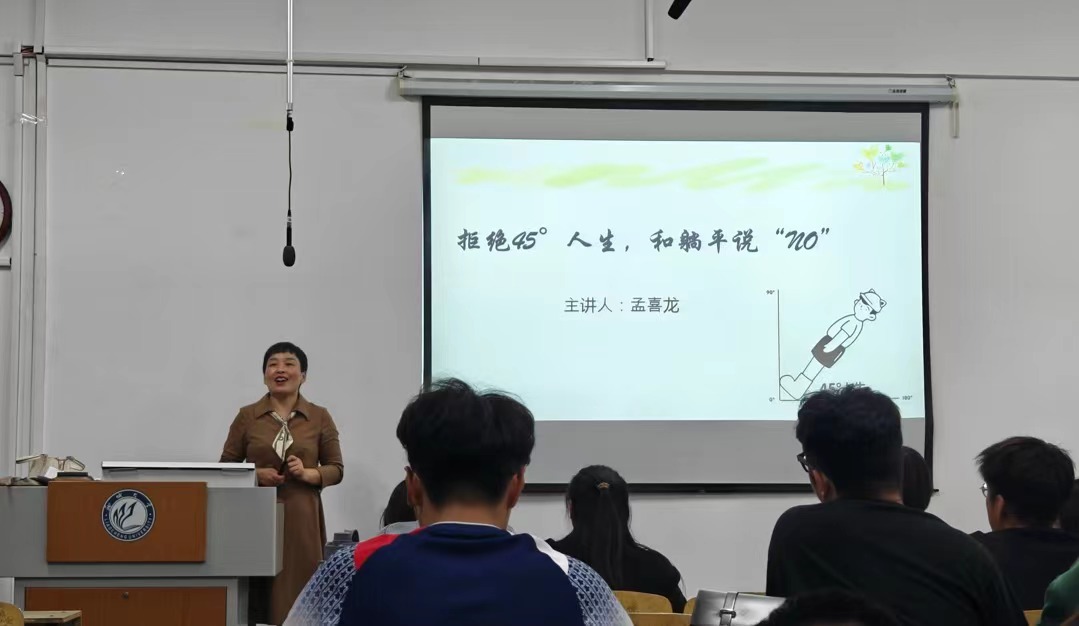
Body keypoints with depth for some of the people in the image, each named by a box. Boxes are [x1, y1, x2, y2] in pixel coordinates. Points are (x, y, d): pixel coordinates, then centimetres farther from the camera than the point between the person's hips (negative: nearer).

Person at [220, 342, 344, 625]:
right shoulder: (247, 416, 6)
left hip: (301, 518, 0)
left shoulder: (320, 417, 5)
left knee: (298, 596, -5)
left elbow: (337, 469, 7)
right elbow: (226, 466, 9)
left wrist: (307, 474, -12)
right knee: (257, 598, -5)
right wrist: (255, 474, -9)